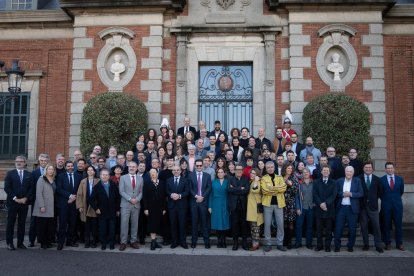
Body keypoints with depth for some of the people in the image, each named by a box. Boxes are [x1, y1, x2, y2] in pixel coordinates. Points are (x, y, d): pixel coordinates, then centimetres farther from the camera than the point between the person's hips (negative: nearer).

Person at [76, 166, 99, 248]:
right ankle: (87, 242, 14)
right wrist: (80, 206, -3)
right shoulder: (83, 181, 6)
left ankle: (93, 241, 13)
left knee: (94, 225, 3)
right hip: (86, 207, 2)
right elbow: (79, 194, 4)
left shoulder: (98, 181, -1)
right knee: (87, 226, 6)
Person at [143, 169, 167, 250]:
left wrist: (164, 208, 2)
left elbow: (164, 196, 6)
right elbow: (144, 197, -1)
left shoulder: (162, 183, 9)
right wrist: (145, 208, -8)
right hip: (151, 207, -2)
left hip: (159, 207, 2)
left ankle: (154, 241, 12)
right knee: (152, 224, -4)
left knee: (157, 224, 5)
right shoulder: (147, 183, 4)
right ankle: (153, 242, -2)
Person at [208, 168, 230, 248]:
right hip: (216, 205, 1)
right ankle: (219, 241, 10)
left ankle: (223, 241, 9)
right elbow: (211, 194, 5)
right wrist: (210, 206, -2)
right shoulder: (213, 182, 7)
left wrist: (229, 206, -6)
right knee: (217, 223, 2)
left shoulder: (227, 182, 4)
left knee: (224, 222, 1)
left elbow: (229, 194, 1)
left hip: (224, 205, 0)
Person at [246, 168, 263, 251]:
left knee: (255, 226, -5)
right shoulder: (250, 182, 17)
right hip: (250, 207, 8)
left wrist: (256, 180, -18)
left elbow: (255, 190, -27)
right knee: (252, 226, 11)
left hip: (256, 207, -8)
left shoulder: (258, 182, -7)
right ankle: (254, 243, 18)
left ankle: (255, 244, 1)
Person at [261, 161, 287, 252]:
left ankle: (279, 243, 16)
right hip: (267, 203, -2)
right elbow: (265, 190, -13)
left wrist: (272, 188, -16)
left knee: (280, 224, 5)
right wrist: (277, 190, -12)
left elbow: (283, 188, -8)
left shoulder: (280, 177, 9)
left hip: (278, 203, 2)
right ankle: (268, 244, 12)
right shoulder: (263, 178, 3)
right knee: (267, 224, 2)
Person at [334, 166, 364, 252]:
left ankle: (350, 246, 20)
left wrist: (351, 194, -16)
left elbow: (361, 194, -4)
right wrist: (343, 194, -14)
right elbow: (335, 193, 3)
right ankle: (337, 246, 13)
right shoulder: (339, 181, 6)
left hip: (352, 208, 0)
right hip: (341, 208, 1)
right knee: (338, 228, 2)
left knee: (352, 229, 5)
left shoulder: (357, 181, 3)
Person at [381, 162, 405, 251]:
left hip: (397, 204, 2)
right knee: (386, 225, 3)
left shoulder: (400, 179, 6)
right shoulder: (381, 180, -2)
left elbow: (401, 191, 16)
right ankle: (387, 243, 11)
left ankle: (399, 243, 13)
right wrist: (385, 199, 8)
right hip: (386, 205, -2)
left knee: (398, 224, 4)